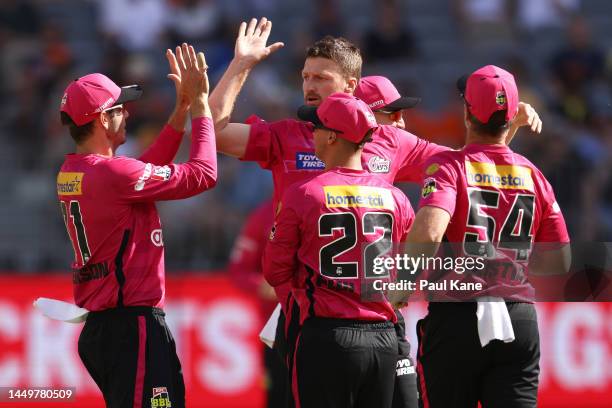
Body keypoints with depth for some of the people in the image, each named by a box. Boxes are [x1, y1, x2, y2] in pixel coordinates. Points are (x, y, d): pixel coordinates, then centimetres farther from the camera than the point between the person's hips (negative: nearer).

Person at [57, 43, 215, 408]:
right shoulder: (113, 173, -18)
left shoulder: (70, 173, 10)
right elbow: (203, 175, -14)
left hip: (99, 324, 10)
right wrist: (200, 104, -5)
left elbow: (148, 170, 22)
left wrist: (182, 110, 18)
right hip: (133, 325, -10)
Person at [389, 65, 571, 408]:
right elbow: (559, 262, 12)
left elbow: (428, 232, -25)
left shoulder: (449, 166, -7)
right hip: (520, 321, 3)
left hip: (456, 317, -3)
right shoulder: (533, 175, 7)